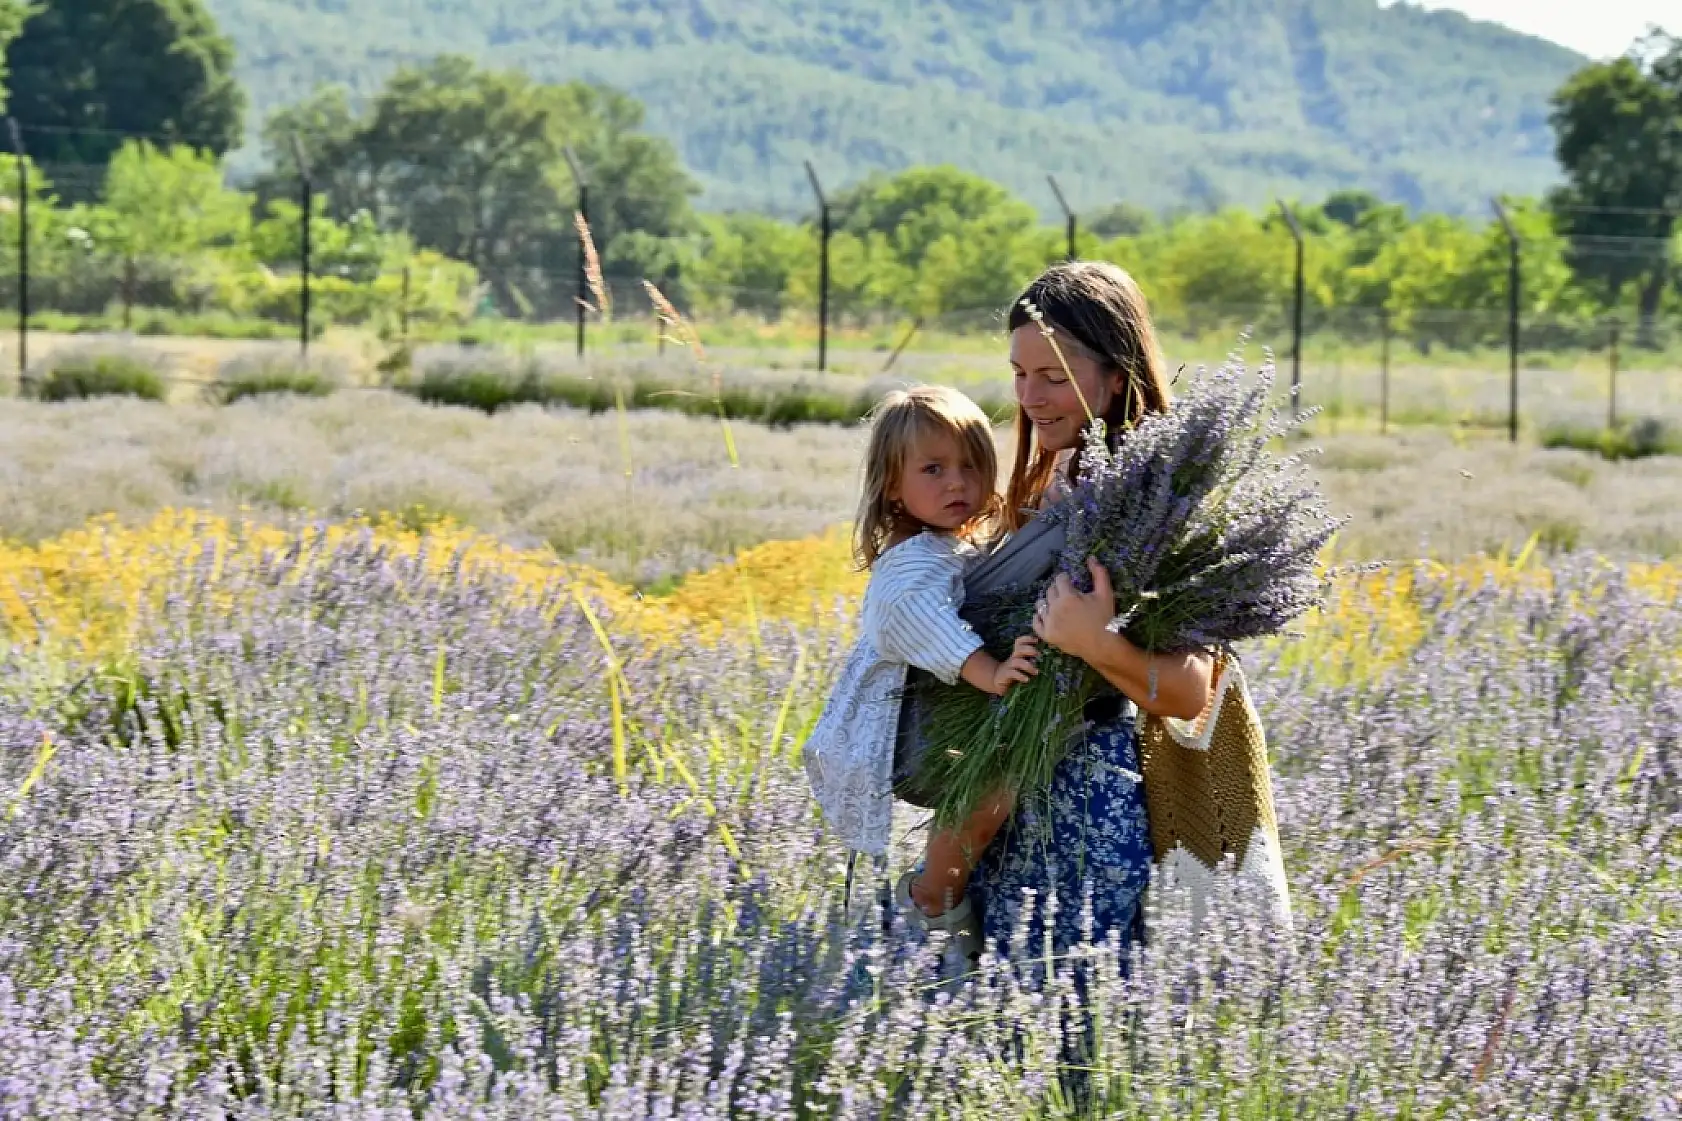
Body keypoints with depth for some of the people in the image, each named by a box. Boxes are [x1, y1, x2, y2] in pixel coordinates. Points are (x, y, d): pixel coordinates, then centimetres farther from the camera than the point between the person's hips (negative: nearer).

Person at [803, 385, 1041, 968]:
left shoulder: (965, 551, 14)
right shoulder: (917, 560, -18)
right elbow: (920, 616, -39)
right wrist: (990, 673, -50)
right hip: (887, 738, -10)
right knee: (992, 788, -28)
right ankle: (931, 903, -9)